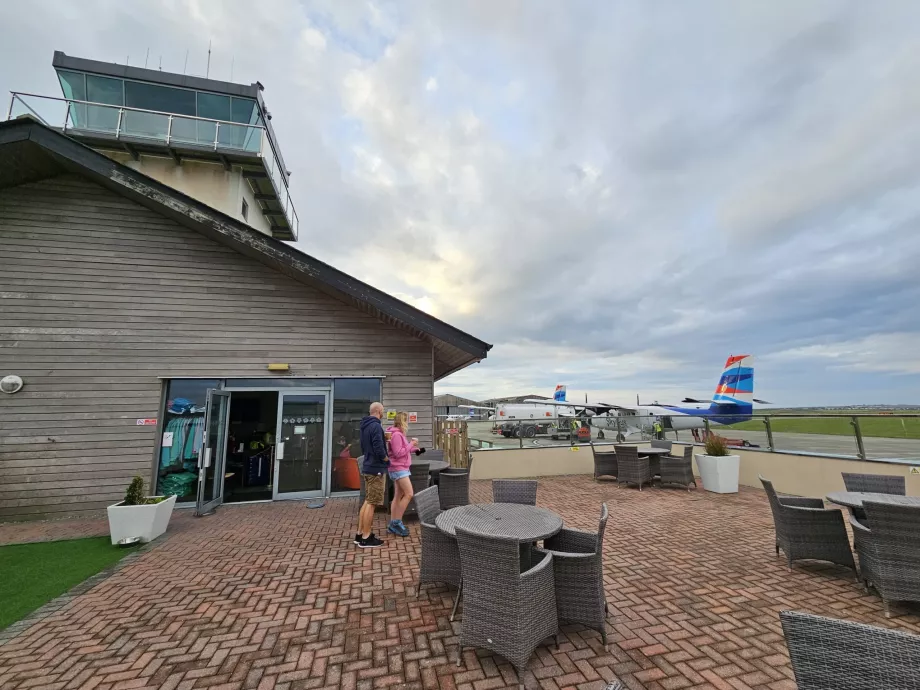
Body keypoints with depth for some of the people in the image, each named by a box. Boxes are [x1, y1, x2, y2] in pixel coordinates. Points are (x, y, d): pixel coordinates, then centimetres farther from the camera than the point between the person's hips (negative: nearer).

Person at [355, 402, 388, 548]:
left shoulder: (365, 426, 11)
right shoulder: (376, 426, -19)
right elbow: (378, 449, -26)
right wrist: (386, 459, -8)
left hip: (368, 467, 9)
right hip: (376, 469, -9)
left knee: (367, 501, 16)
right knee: (371, 503, -1)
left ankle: (360, 534, 23)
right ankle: (366, 538, 7)